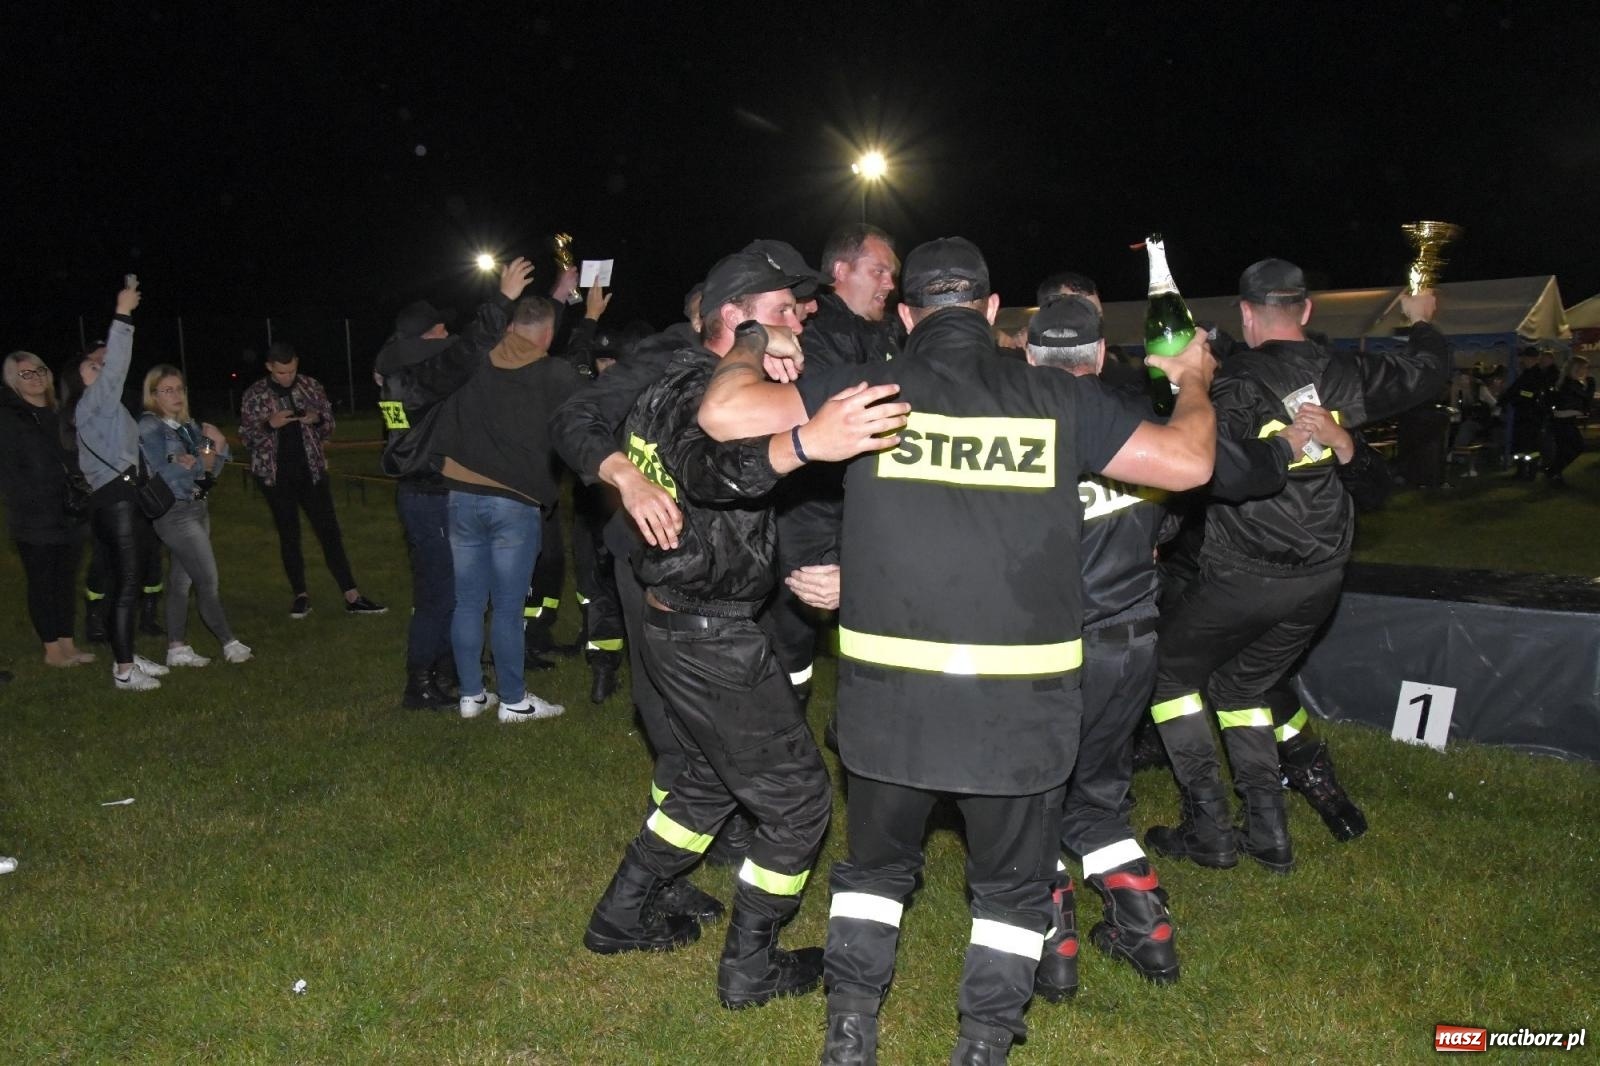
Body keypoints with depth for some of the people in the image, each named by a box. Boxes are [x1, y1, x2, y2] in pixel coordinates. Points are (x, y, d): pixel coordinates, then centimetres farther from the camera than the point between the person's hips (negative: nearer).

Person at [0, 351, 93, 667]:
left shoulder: (57, 415, 15)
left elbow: (72, 462, 19)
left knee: (65, 581, 10)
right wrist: (38, 501, -17)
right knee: (42, 584, 2)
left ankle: (67, 645, 18)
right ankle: (52, 651, 8)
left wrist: (80, 487, 1)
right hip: (35, 519, -6)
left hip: (69, 516, 6)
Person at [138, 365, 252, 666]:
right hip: (174, 513, -6)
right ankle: (230, 643, 5)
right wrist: (202, 462, -8)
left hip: (197, 508, 6)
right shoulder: (150, 427, -9)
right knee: (208, 580, -4)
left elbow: (213, 466, 5)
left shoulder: (189, 425, 10)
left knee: (181, 579, 10)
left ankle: (177, 648, 16)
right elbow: (163, 474, -15)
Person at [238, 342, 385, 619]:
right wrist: (269, 424, -20)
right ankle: (300, 595, 17)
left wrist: (317, 419, -15)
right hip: (276, 474, -1)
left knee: (330, 532, -2)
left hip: (311, 470, 1)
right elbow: (245, 436, -1)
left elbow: (329, 427, 7)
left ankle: (352, 597, -3)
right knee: (289, 535, 7)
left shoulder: (312, 387, 1)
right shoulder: (254, 395, -2)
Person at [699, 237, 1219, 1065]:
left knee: (876, 865, 23)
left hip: (888, 685, 0)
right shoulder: (1059, 400, 0)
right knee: (1013, 884, 20)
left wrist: (751, 354, 12)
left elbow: (723, 415, -9)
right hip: (1021, 693, 0)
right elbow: (1187, 461, 5)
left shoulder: (866, 391, -3)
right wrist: (1194, 385, 26)